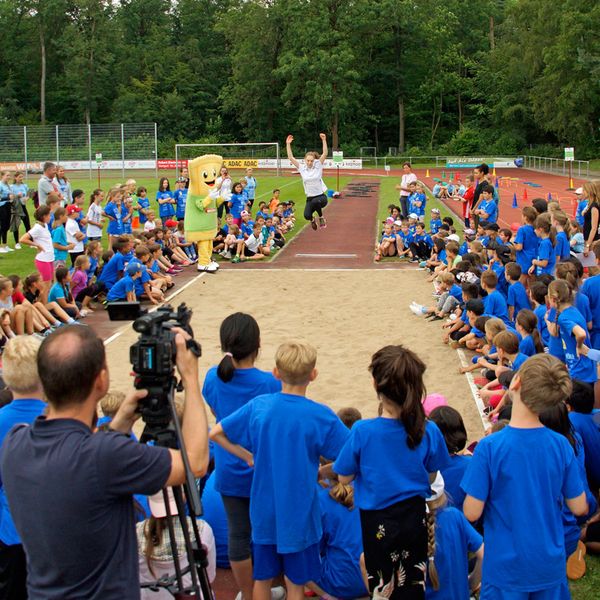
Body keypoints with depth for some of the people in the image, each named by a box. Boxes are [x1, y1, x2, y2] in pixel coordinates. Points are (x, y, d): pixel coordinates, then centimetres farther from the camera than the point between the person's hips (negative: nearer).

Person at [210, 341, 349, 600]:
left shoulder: (258, 405, -7)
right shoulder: (321, 416, -16)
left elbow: (215, 433, 0)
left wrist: (249, 457, 4)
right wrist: (322, 472, 1)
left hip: (264, 510, 3)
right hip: (298, 513, -3)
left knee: (262, 577, 19)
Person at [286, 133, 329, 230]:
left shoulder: (318, 166, -2)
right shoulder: (302, 168, 2)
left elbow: (325, 153, -11)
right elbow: (291, 158, -2)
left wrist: (324, 140, -21)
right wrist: (288, 144, -10)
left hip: (321, 197, -2)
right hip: (310, 198, 2)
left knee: (316, 201, -39)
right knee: (307, 216, -22)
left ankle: (321, 217, -8)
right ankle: (312, 219, 19)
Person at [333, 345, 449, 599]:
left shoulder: (362, 431, -23)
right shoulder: (428, 431, -15)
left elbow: (344, 478, -10)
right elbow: (431, 476, 0)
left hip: (378, 523, -2)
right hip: (415, 518, 2)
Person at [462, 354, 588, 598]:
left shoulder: (489, 447, -21)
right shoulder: (561, 445, -11)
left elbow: (472, 513, -16)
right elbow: (579, 507, -2)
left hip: (506, 568, -3)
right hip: (551, 566, 3)